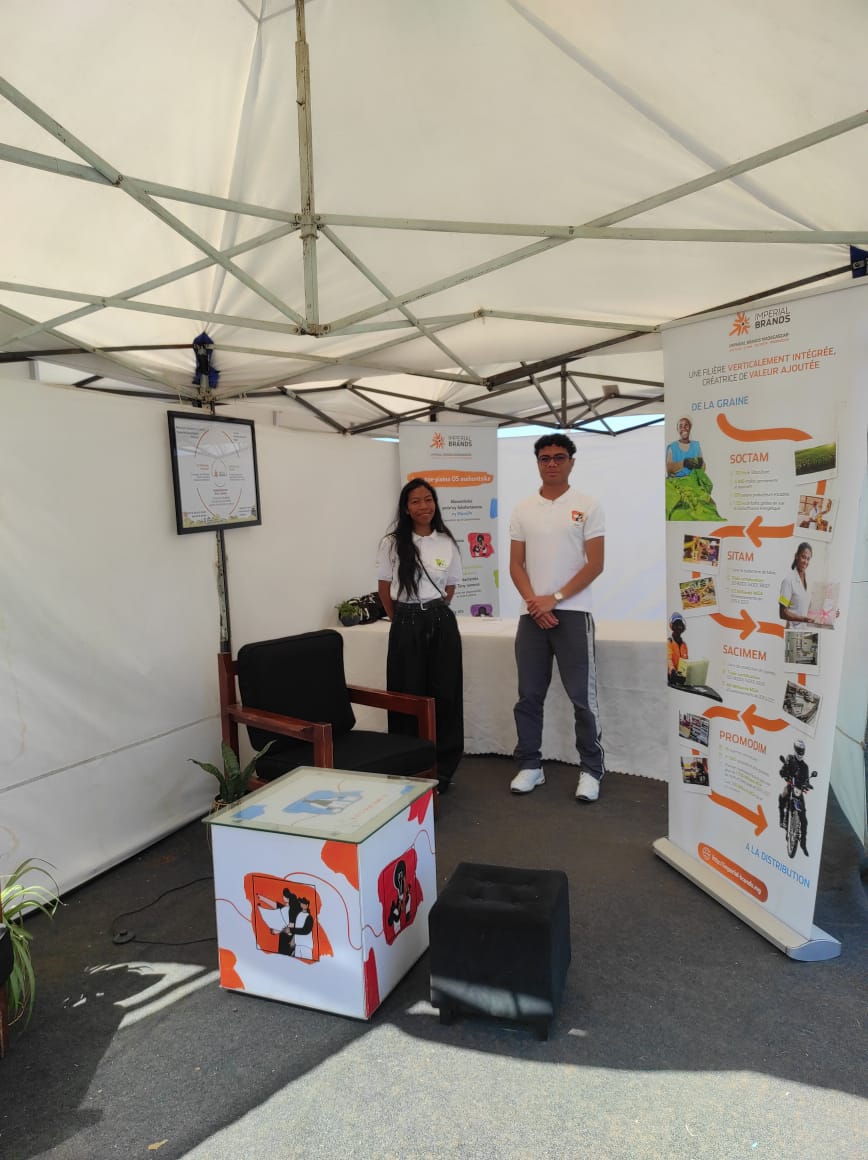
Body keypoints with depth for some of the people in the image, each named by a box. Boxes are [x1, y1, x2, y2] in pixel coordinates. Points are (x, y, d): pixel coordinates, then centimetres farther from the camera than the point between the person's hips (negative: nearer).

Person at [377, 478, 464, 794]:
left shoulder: (447, 543, 4)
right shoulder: (392, 543, -2)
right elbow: (384, 589, 6)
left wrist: (433, 613, 9)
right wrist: (402, 620, 8)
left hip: (441, 623, 2)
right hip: (406, 625, -2)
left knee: (444, 694, 4)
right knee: (408, 695, 3)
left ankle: (443, 768, 18)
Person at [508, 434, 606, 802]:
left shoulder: (587, 506, 0)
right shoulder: (523, 510, 10)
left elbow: (595, 564, -5)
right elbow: (516, 565, 8)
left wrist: (555, 598, -11)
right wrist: (534, 601, -8)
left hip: (573, 613, -3)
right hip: (531, 615, 3)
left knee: (582, 697, 0)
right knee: (529, 696, 9)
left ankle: (591, 770, 13)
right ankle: (530, 765, 21)